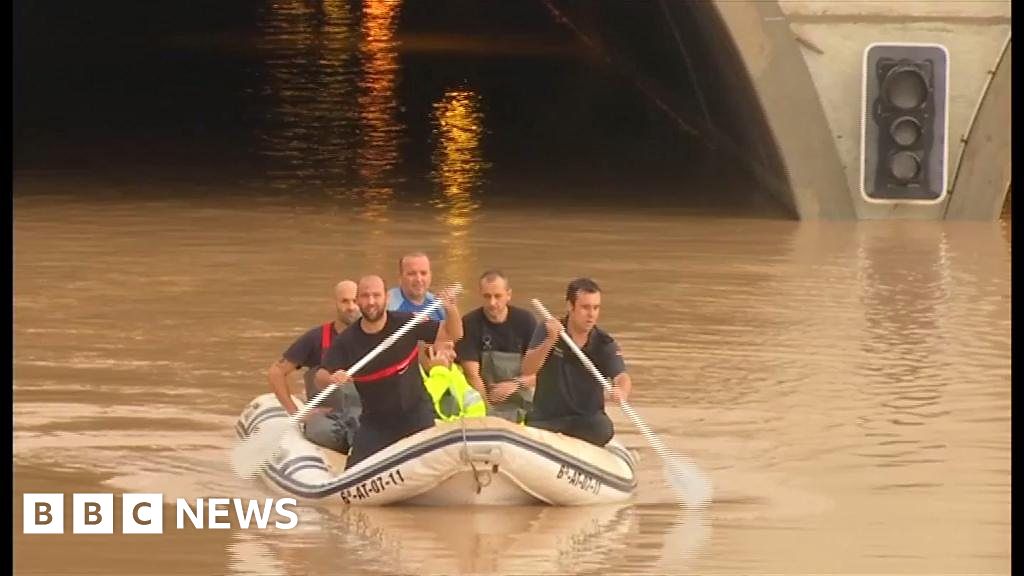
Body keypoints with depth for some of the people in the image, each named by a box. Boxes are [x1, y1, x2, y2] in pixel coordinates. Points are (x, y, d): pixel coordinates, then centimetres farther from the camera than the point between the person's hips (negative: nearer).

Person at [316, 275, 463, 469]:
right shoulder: (346, 341, -11)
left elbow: (452, 334, -6)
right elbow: (320, 377, -14)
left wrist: (451, 310, -28)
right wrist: (331, 378, -39)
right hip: (374, 422, 1)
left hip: (415, 416, -1)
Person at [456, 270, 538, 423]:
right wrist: (487, 409, -17)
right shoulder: (470, 323, -4)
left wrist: (517, 384, -13)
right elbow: (472, 375, -8)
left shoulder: (525, 320, 2)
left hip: (522, 403, 2)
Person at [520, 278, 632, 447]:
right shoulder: (547, 331, -5)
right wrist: (550, 341, -34)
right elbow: (527, 369, -18)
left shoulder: (604, 343, -6)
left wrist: (621, 392, -47)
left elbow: (621, 377, -21)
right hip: (546, 419, 0)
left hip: (587, 418, 0)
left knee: (603, 429, -30)